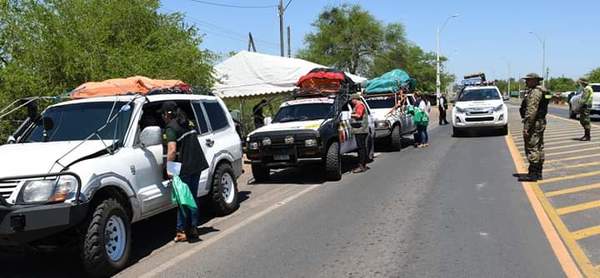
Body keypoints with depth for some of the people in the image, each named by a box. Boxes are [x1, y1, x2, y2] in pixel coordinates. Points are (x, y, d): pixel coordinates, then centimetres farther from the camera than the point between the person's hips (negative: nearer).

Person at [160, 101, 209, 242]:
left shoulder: (171, 127, -10)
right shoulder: (187, 123, 14)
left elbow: (172, 149, -20)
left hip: (185, 168, -8)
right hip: (197, 164, 8)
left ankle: (182, 231, 7)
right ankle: (193, 229, 20)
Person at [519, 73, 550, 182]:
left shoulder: (535, 92, -17)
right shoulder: (541, 91, 17)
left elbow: (531, 111, -23)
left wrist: (527, 127, -23)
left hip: (534, 123, -11)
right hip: (540, 122, 11)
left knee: (532, 148, -8)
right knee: (539, 148, 13)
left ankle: (532, 174, -5)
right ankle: (538, 173, 19)